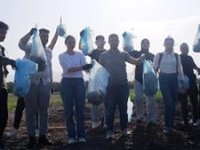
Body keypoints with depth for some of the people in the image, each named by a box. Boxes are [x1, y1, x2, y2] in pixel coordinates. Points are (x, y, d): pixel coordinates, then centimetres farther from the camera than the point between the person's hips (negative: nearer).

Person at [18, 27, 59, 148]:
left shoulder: (49, 51, 15)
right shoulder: (31, 47, 0)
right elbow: (21, 44, -22)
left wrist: (51, 83, 17)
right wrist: (30, 33, -36)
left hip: (45, 84, 4)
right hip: (31, 83, -4)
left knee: (44, 111, 7)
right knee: (31, 111, 2)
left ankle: (43, 136, 15)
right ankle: (32, 137, 10)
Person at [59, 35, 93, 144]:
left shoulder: (79, 54, 10)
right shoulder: (62, 56, 1)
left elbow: (85, 66, -4)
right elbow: (69, 69, -14)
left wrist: (89, 66, -28)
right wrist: (82, 67, -28)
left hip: (79, 82, 2)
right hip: (67, 82, -2)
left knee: (80, 108, 1)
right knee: (68, 109, 0)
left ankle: (81, 135, 7)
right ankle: (71, 136, 8)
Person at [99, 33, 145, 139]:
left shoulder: (123, 54, 6)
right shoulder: (103, 55, 3)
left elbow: (135, 61, -5)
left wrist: (142, 58, -25)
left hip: (123, 85, 2)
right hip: (110, 86, -2)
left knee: (123, 108, 9)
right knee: (110, 109, 3)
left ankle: (124, 129, 21)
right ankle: (109, 131, 11)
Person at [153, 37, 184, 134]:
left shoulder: (177, 56, 8)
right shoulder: (159, 55, 1)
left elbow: (180, 69, 10)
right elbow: (154, 68, 0)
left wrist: (182, 81, 7)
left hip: (173, 79, 3)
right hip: (164, 79, -3)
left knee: (173, 103, 5)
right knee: (168, 102, -12)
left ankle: (171, 124, 19)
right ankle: (167, 125, 1)